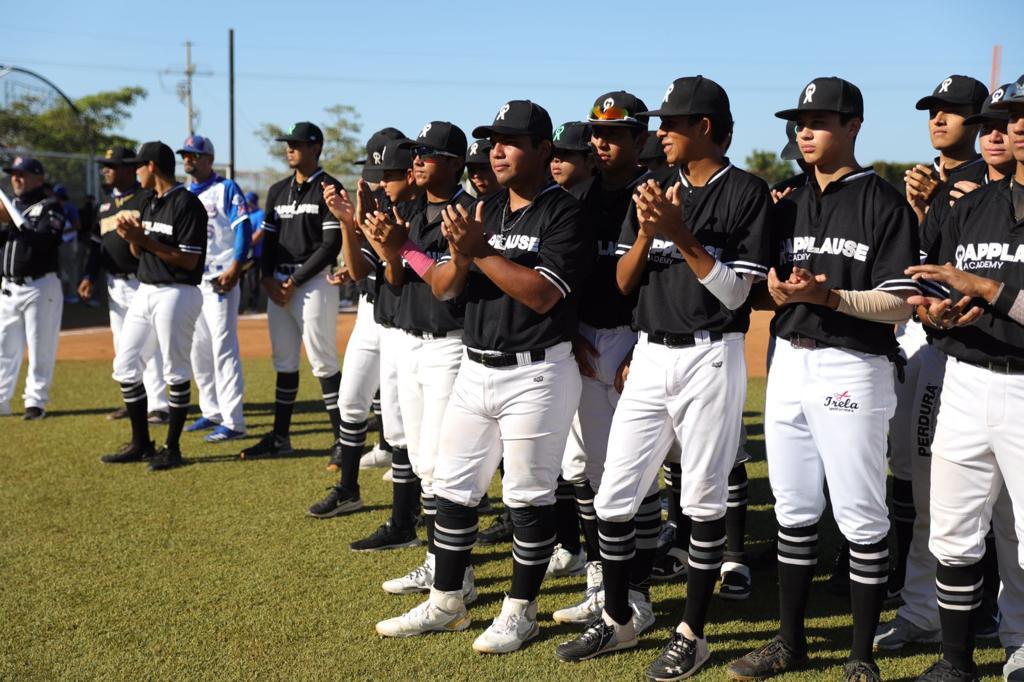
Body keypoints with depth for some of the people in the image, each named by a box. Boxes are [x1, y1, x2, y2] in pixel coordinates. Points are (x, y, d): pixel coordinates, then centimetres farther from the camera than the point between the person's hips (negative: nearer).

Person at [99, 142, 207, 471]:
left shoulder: (187, 204, -12)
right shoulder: (149, 204, 15)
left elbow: (189, 260, -17)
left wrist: (146, 240, -20)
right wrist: (131, 237, -1)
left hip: (177, 293, -9)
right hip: (145, 292, 9)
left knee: (176, 372, -2)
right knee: (125, 368, 9)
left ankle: (172, 448, 8)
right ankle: (141, 443, 19)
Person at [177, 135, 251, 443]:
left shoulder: (226, 189, -4)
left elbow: (243, 229, -12)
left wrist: (235, 267, -22)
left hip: (219, 279, -8)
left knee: (223, 348, -11)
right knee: (198, 349, 12)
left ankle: (233, 421, -11)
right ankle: (211, 412, 22)